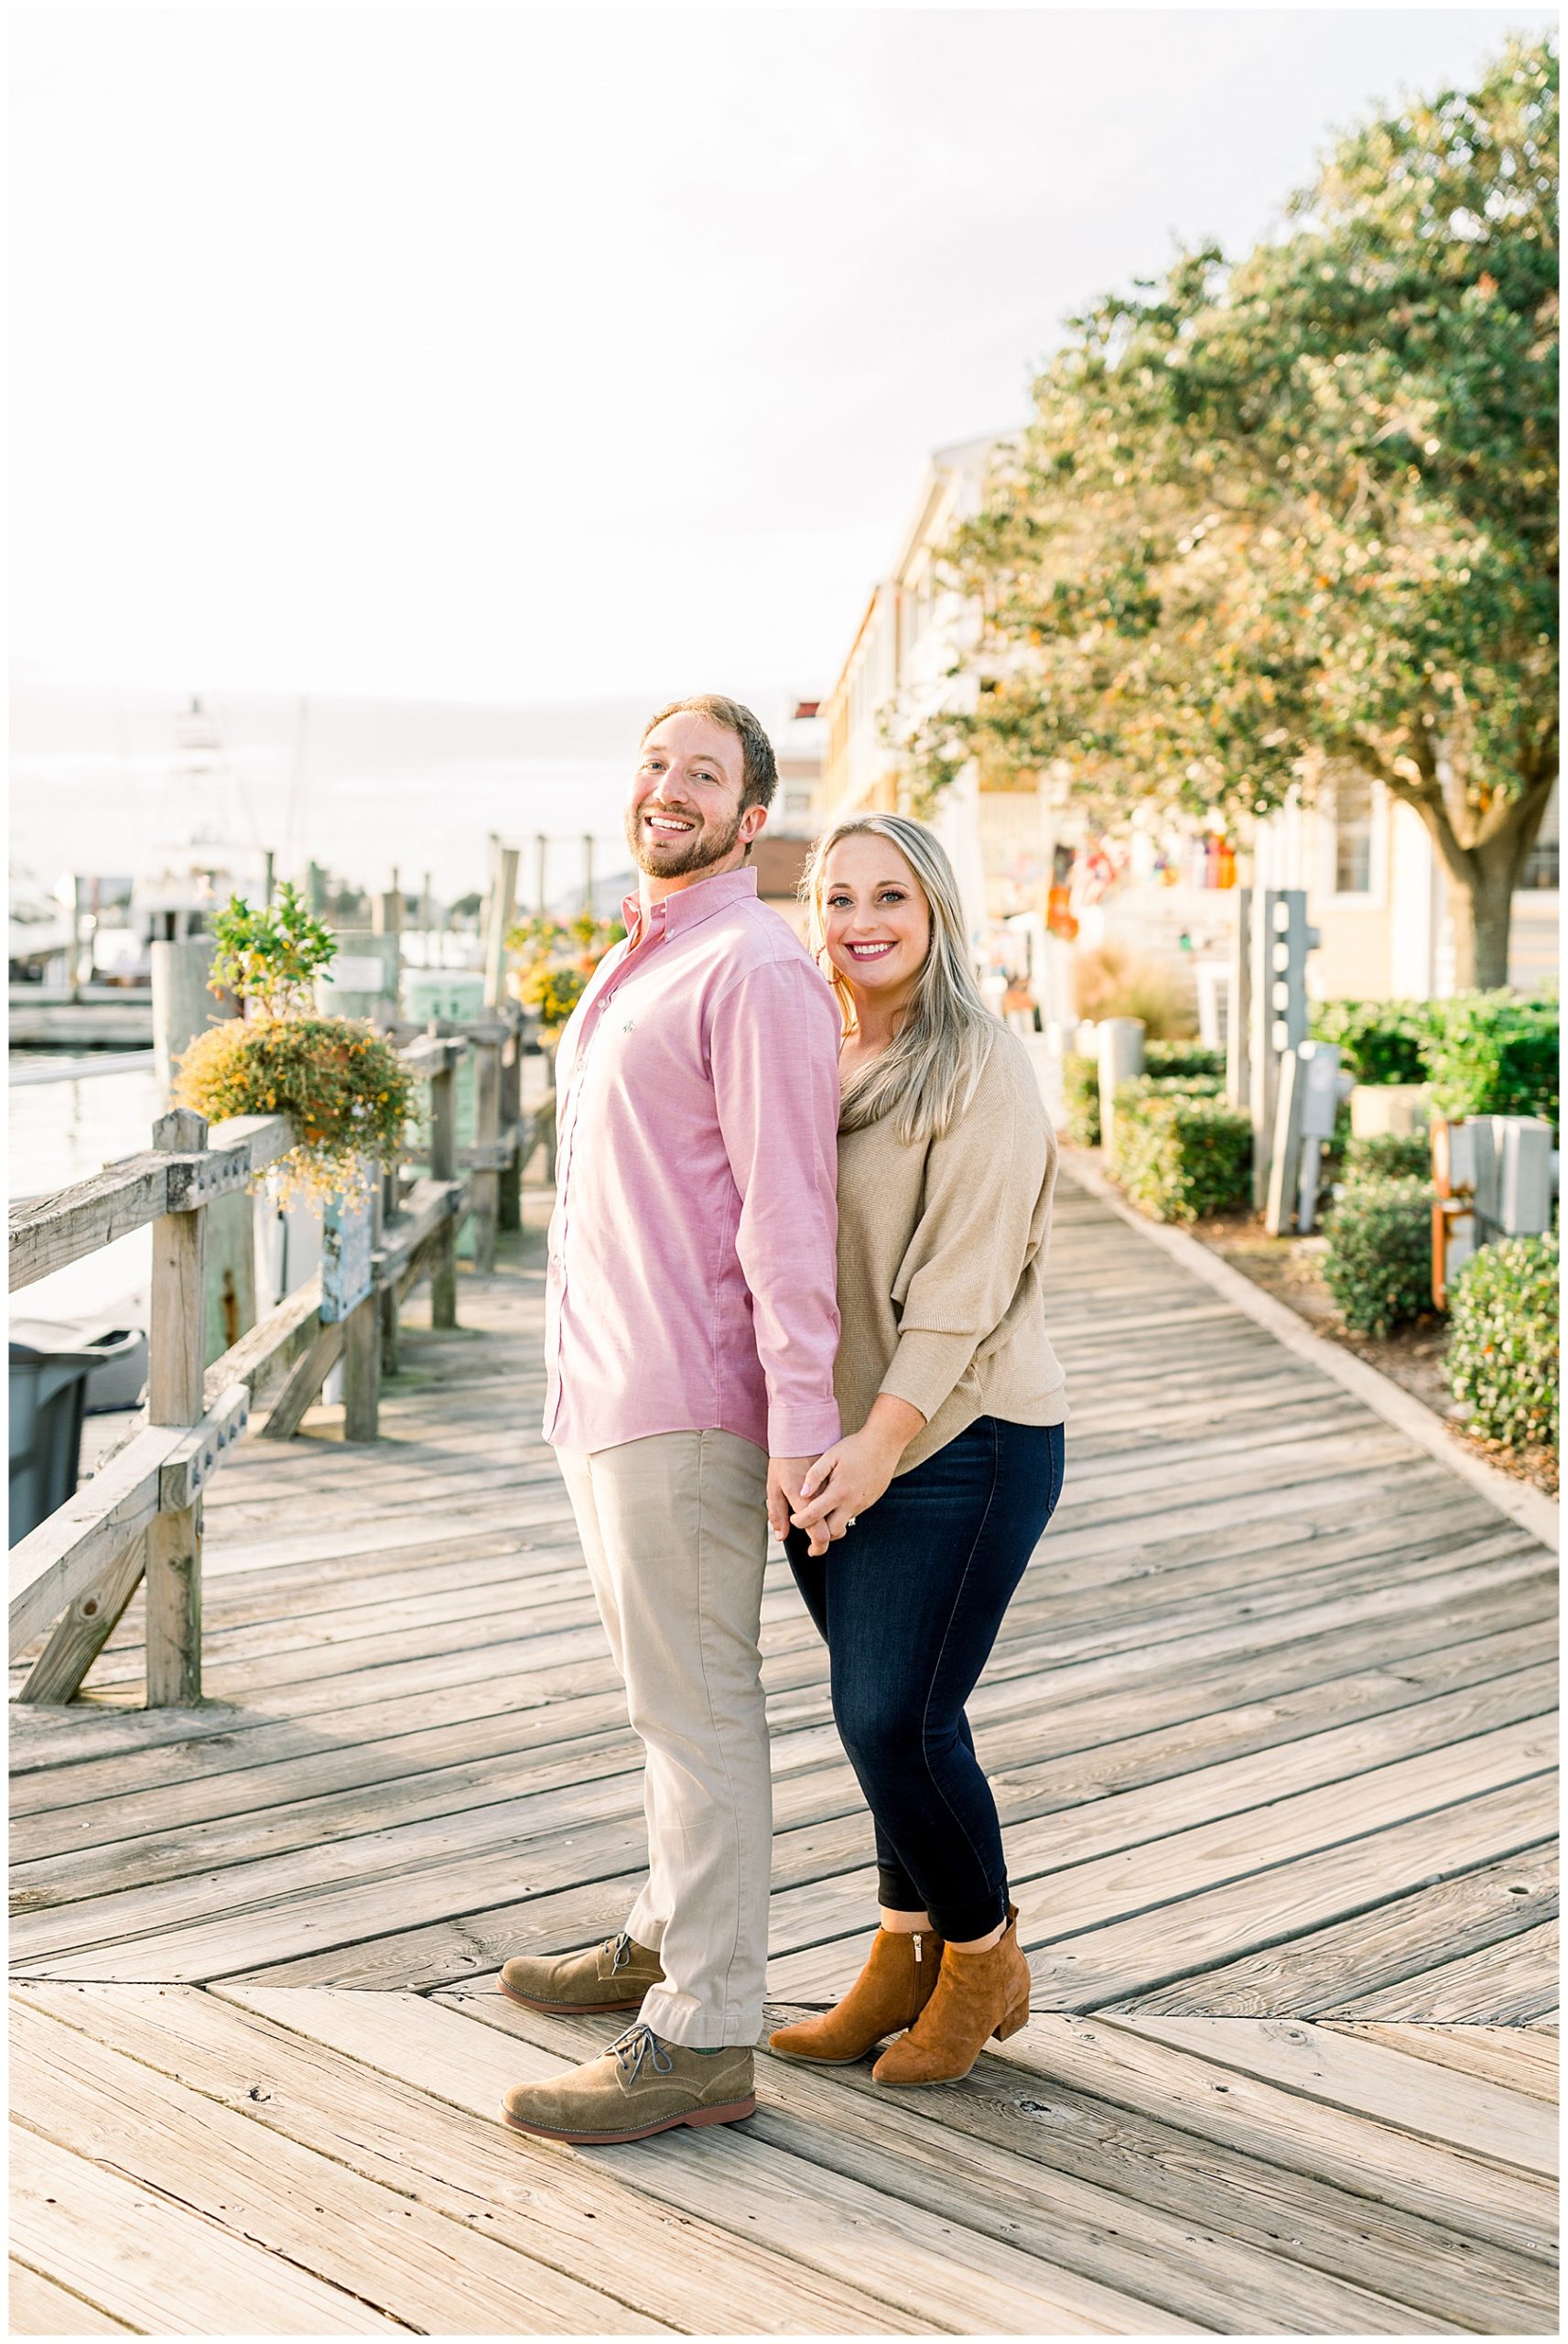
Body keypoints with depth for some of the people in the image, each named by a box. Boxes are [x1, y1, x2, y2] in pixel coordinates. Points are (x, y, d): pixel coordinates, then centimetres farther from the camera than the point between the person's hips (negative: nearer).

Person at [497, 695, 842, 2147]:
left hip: (690, 1400, -10)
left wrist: (801, 1416, -23)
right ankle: (673, 1939, 35)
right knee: (665, 1684, 20)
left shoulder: (755, 968, -12)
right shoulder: (634, 968, 18)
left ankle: (701, 2041, 1)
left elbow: (787, 1203, -19)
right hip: (601, 1388, 10)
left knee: (694, 1702, -5)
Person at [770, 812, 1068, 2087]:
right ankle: (906, 1957, 27)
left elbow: (965, 1277, -16)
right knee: (877, 1714, 11)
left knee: (900, 1717, -7)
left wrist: (882, 1438, -21)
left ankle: (984, 1955, 16)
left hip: (961, 1441, -6)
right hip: (835, 1444, 6)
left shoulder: (982, 1065, -9)